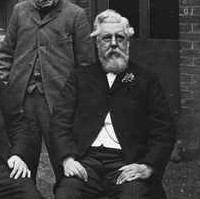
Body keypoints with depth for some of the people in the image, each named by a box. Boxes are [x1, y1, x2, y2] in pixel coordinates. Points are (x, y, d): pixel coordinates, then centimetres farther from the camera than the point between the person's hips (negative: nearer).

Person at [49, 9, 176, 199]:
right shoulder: (79, 77, 18)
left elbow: (164, 131, 6)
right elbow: (59, 121, 9)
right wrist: (67, 158, -9)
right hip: (86, 160, 1)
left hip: (127, 163, -1)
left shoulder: (146, 80, 14)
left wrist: (148, 166, -10)